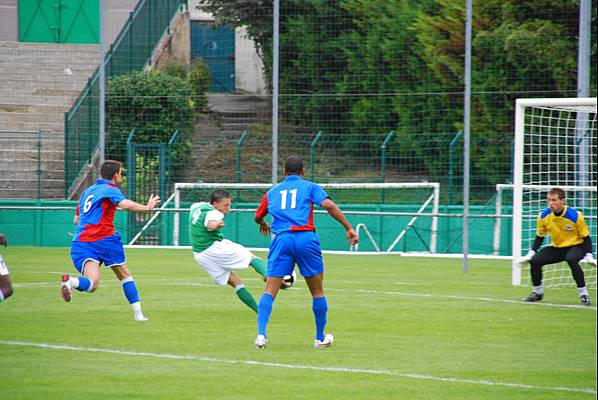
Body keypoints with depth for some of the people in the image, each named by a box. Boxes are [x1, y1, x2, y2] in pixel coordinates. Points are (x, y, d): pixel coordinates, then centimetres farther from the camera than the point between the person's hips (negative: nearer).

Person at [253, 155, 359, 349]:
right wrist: (349, 228, -3)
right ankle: (320, 338, 19)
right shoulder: (310, 187, 13)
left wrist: (263, 225, 59)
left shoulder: (272, 192, 22)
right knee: (317, 291, 13)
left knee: (270, 290, -1)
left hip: (281, 239, 2)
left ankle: (261, 334, -19)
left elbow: (257, 217, 36)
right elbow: (328, 205, -4)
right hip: (305, 237, -2)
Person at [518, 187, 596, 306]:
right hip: (557, 248, 5)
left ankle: (583, 294, -28)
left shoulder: (575, 216, -21)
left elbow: (586, 237, -11)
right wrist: (531, 253, -7)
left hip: (576, 246, -5)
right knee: (535, 260, -16)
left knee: (571, 259, -39)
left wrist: (589, 256, -23)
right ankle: (537, 292, 10)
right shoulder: (543, 216, -10)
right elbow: (539, 237, 4)